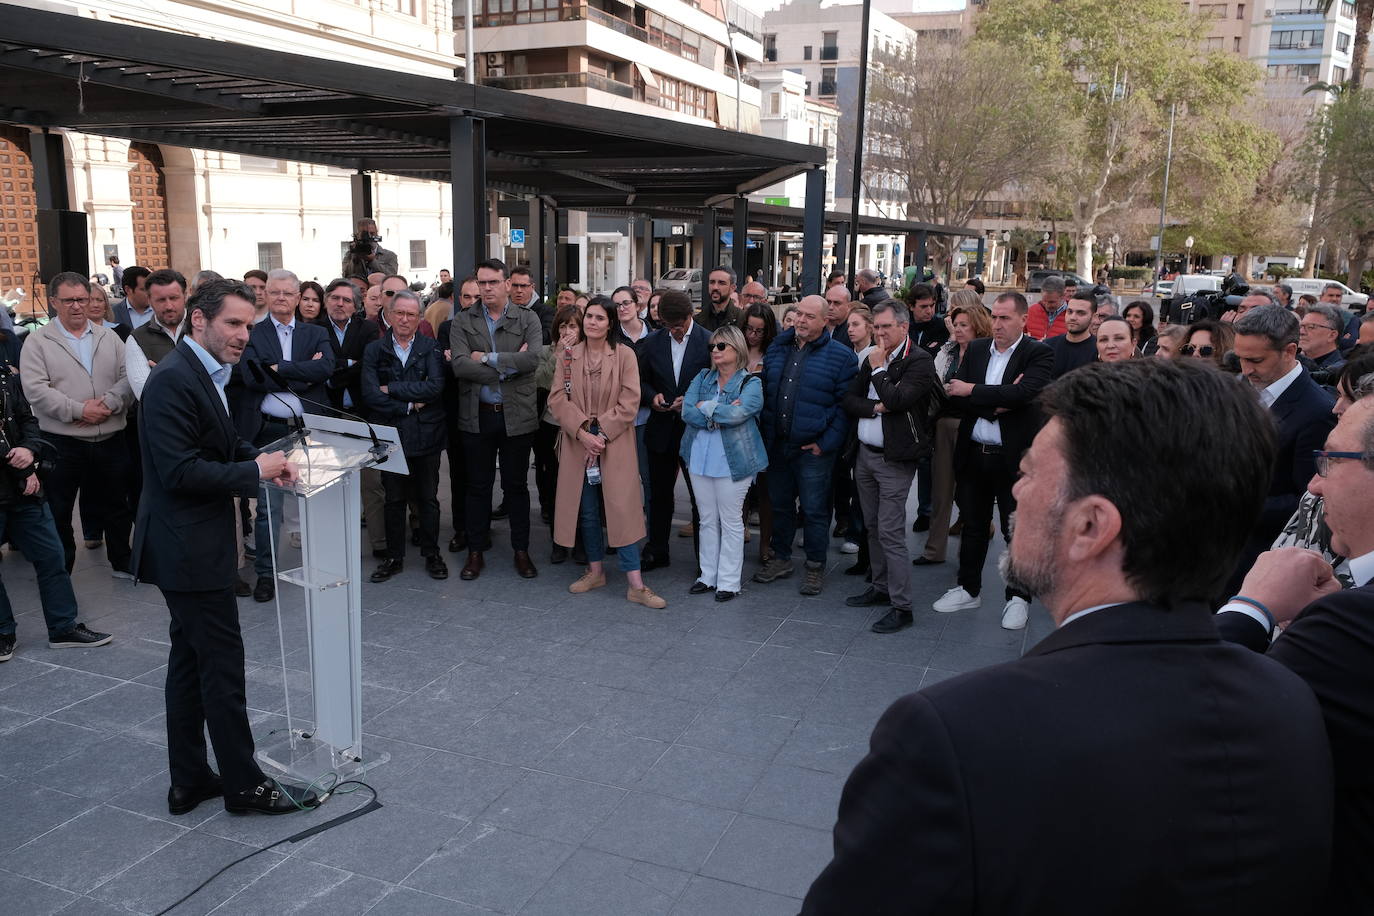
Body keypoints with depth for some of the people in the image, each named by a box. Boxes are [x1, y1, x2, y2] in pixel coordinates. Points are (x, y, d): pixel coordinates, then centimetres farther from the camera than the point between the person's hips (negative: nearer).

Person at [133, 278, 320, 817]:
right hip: (188, 550, -11)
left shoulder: (205, 374, 11)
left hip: (193, 545, 11)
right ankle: (244, 785, 12)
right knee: (223, 665, -1)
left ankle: (189, 781, 28)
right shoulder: (174, 380, -20)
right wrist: (255, 471, -16)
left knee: (191, 661, 16)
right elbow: (180, 472, -24)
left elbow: (221, 444, 19)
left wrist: (261, 459, 0)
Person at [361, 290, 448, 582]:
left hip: (426, 434, 0)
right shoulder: (374, 350, 3)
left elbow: (435, 387, -13)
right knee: (394, 499, 10)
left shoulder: (431, 347, 2)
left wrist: (392, 389, -12)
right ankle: (394, 557, 21)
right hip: (391, 434, 1)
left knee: (428, 498, 9)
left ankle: (431, 555, 21)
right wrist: (409, 406, -11)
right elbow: (370, 394, -7)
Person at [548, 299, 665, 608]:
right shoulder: (568, 355, 6)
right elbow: (557, 398, -1)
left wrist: (602, 434, -14)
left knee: (621, 509, -6)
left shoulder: (625, 354, -3)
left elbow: (629, 401, -8)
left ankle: (636, 585, -2)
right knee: (587, 510, 10)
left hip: (615, 444, -3)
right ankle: (596, 571, 27)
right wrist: (582, 432, -14)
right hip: (578, 444, 3)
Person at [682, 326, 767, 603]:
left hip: (732, 461, -5)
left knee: (731, 521, 4)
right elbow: (687, 412, -5)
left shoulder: (751, 383, -5)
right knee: (708, 520, 13)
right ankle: (708, 575, 24)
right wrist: (722, 413, -15)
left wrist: (706, 408, -11)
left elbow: (737, 413, -23)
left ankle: (728, 581, 13)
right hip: (700, 458, 5)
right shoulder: (703, 378, 8)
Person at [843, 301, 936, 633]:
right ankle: (880, 588, 28)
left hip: (894, 459, -7)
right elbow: (850, 401, 7)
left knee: (891, 533, -8)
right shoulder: (871, 359, 11)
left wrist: (878, 369, -11)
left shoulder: (919, 361, -11)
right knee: (873, 527, 15)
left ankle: (901, 606, -2)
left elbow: (897, 399, -23)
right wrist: (875, 407, -11)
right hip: (865, 453, 7)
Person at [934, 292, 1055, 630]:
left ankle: (1018, 596, 22)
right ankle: (969, 588, 31)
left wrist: (972, 391, -18)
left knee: (1017, 531, 7)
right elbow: (954, 395, -3)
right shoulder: (977, 349, 7)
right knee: (973, 526, 16)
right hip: (973, 453, 5)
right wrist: (995, 404, -17)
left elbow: (1023, 392, -25)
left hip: (1014, 457, -4)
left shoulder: (1038, 354, -7)